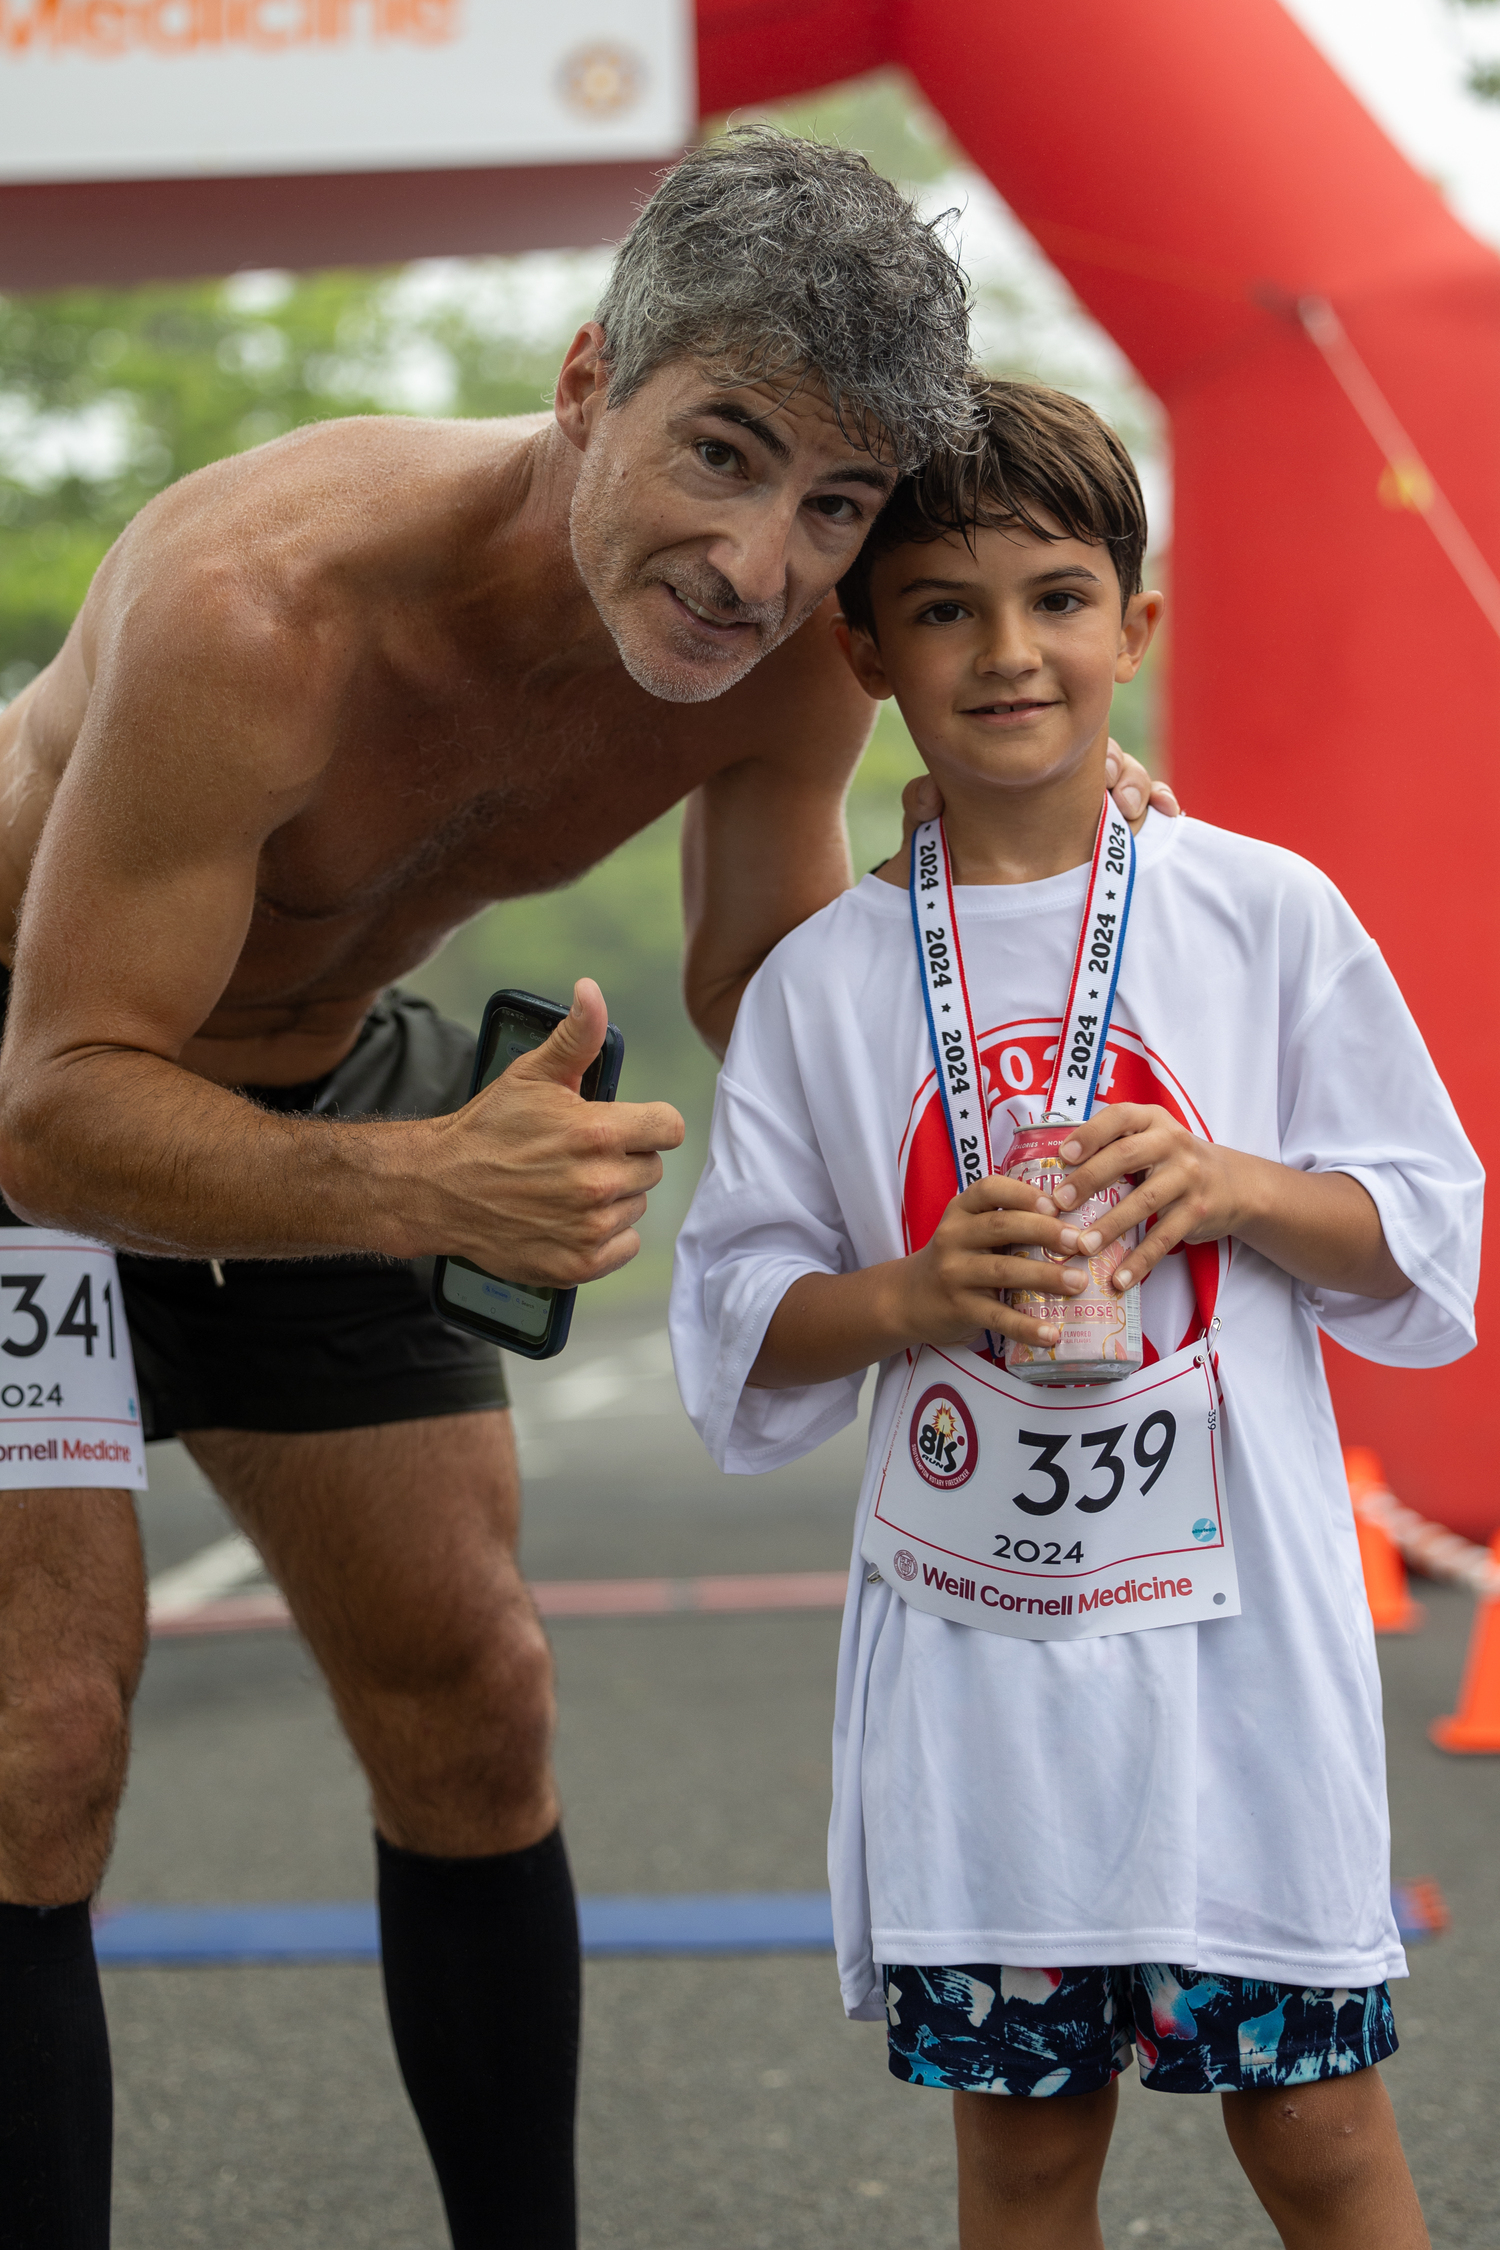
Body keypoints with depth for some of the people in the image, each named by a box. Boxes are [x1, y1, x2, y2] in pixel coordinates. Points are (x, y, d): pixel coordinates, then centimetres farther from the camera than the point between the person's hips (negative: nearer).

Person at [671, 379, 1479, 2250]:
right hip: (970, 1645, 1)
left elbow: (1430, 1244, 6)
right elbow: (736, 1337, 5)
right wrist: (918, 1291, -13)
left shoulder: (1269, 918, 1)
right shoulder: (822, 983, 3)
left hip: (1236, 1622, -1)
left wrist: (1230, 1184, -12)